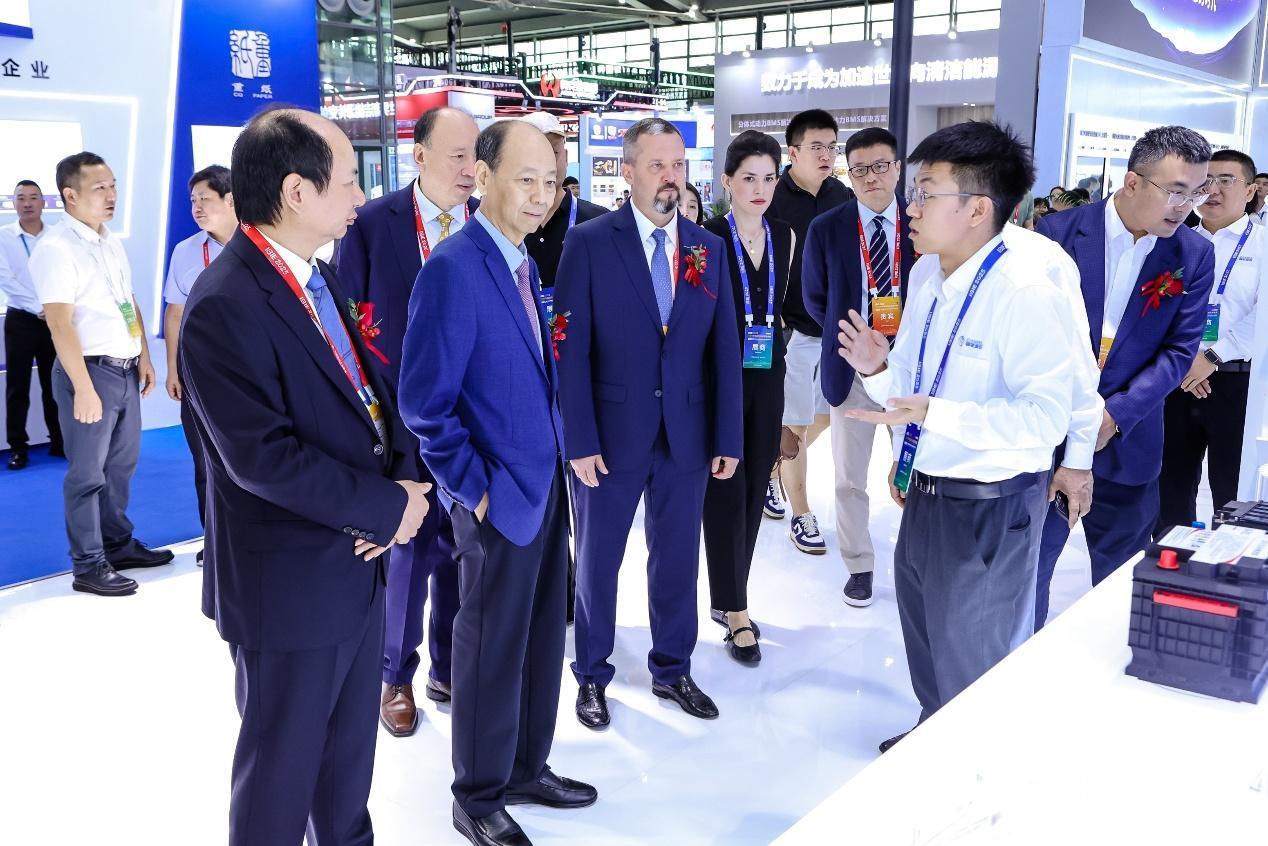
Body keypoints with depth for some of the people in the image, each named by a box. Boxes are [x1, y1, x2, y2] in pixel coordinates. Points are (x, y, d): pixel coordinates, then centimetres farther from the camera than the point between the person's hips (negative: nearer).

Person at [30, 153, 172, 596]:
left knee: (121, 465, 18)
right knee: (88, 473, 1)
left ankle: (118, 544, 33)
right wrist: (83, 389, -22)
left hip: (126, 370, 8)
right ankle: (88, 565, 12)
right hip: (91, 372, -8)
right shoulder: (57, 249, -14)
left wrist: (144, 358, 12)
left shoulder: (112, 243, 11)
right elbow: (60, 324, -19)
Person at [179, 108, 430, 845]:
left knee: (350, 753, 24)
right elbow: (263, 457, -27)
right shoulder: (225, 306, -22)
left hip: (358, 563, 8)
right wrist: (388, 506, -19)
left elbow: (371, 392, 10)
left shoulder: (322, 278, 7)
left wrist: (403, 477, -9)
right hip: (292, 584, -8)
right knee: (283, 763, 13)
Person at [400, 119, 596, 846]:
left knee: (542, 638, 18)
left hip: (548, 484, 8)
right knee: (492, 647, 7)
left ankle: (528, 769, 37)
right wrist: (472, 488, -15)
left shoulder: (526, 263, 9)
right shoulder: (454, 269, -18)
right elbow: (425, 400, -19)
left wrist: (560, 458, 10)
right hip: (500, 496, -8)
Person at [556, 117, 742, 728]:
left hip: (688, 435, 3)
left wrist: (728, 437, 1)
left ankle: (672, 670, 34)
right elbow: (571, 349, -10)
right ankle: (592, 676, 31)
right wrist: (580, 440, -13)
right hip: (612, 434, -3)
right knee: (598, 560, 12)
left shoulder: (709, 248, 4)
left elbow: (724, 349, 4)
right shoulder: (589, 242, -7)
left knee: (677, 560, 14)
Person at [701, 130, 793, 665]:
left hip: (767, 378, 5)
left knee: (754, 489, 9)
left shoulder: (785, 237, 7)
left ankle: (726, 598, 24)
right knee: (725, 491, 0)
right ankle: (736, 613, 10)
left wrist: (773, 348, 11)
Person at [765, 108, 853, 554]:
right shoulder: (772, 200, -11)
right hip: (792, 329, -5)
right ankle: (801, 514, 16)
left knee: (824, 416, 16)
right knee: (795, 425, 3)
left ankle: (773, 469, 40)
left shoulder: (843, 197, 4)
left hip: (836, 326, 6)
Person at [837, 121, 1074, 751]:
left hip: (986, 508, -8)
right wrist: (879, 369, -9)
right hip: (924, 491, 8)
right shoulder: (925, 276, 3)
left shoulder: (1026, 295, -23)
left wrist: (935, 414, -35)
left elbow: (1046, 417, -29)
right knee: (923, 636, 27)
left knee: (971, 659, 11)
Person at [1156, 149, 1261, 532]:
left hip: (1235, 381, -3)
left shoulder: (1261, 244, -1)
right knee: (1172, 482, 11)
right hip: (1176, 379, 4)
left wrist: (1212, 358, -18)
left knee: (1232, 489, 5)